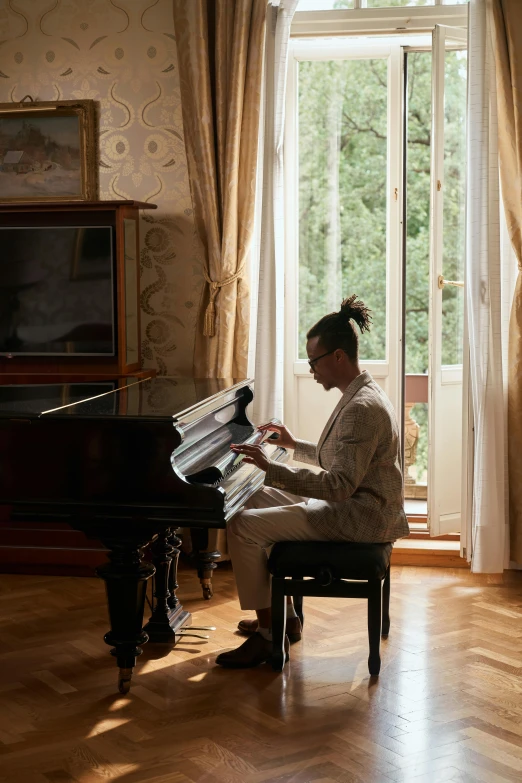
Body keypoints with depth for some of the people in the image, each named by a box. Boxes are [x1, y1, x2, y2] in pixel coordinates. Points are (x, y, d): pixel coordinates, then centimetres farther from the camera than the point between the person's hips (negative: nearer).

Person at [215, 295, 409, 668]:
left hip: (356, 518, -11)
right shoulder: (363, 394, 11)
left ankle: (268, 634, -3)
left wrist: (271, 468, -31)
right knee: (259, 499, 19)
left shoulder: (363, 407, -23)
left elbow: (339, 486, -30)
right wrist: (294, 445, 20)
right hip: (352, 507, 11)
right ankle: (284, 617, 19)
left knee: (243, 526, -14)